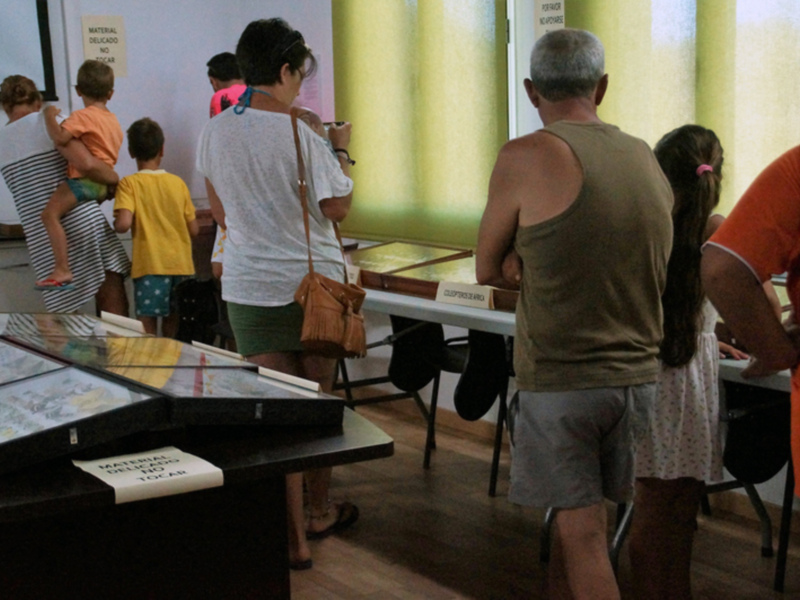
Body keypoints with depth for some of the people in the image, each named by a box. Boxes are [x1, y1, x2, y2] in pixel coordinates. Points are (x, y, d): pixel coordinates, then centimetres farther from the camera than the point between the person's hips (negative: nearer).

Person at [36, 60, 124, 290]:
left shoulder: (83, 117, -10)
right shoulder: (113, 120, 18)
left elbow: (59, 137, -25)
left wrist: (50, 116, -9)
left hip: (86, 178, -10)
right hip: (104, 182, 10)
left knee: (50, 213, -20)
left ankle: (62, 271, -30)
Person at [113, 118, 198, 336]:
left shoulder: (129, 183, -4)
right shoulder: (178, 183, 6)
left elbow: (123, 224, -18)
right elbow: (194, 229, 6)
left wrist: (115, 224, 4)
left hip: (151, 266, -4)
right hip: (182, 265, 4)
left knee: (148, 330, 0)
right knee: (172, 328, 14)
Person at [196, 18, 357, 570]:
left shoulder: (215, 133, -1)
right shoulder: (302, 137, -15)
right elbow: (339, 208, -6)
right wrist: (342, 153, 7)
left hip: (249, 289, 3)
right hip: (313, 284, -3)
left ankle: (293, 536, 7)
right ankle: (319, 511, 32)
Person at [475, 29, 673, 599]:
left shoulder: (526, 157, -11)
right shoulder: (648, 161, 6)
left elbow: (487, 270, -1)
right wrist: (534, 263, 2)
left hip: (560, 379, -5)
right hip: (637, 375, 6)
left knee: (582, 531, 2)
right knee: (575, 514, 19)